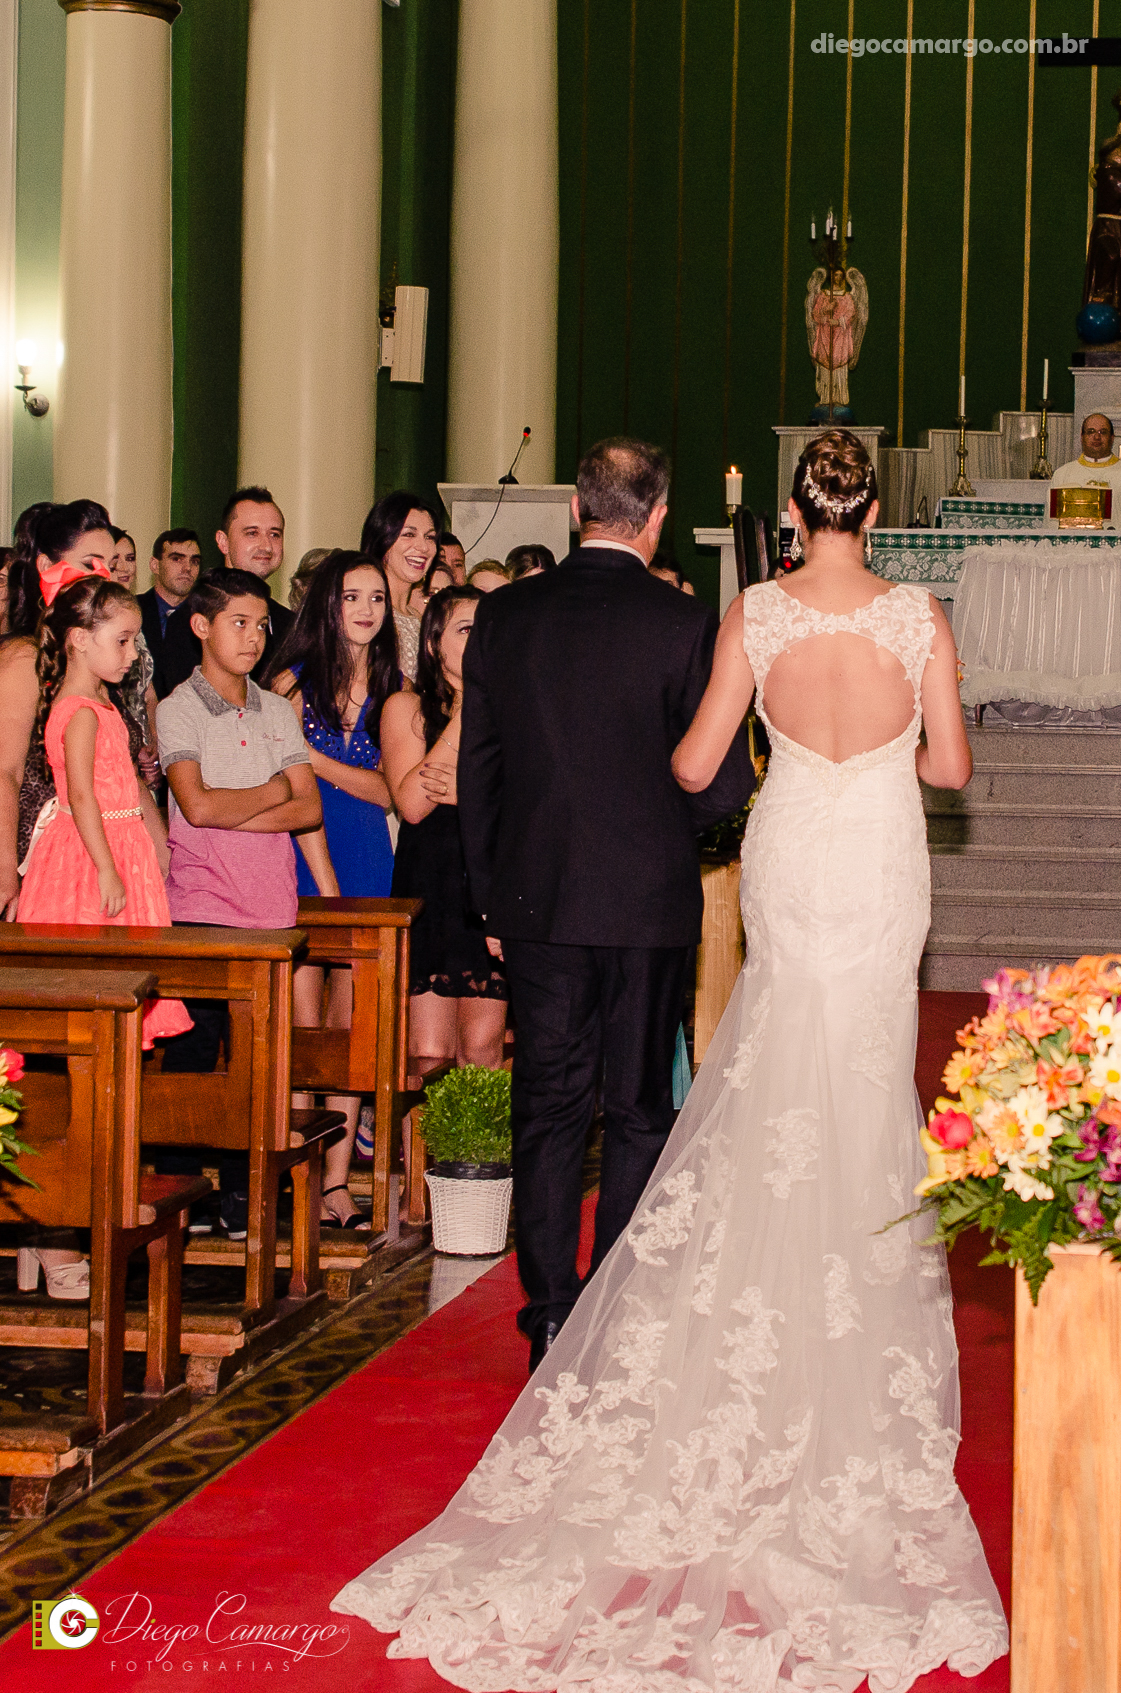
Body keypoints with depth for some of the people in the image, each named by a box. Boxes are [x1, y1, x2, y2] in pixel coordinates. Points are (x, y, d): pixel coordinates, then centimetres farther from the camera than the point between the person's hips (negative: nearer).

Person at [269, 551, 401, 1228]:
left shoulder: (392, 689, 7)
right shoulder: (294, 682, -2)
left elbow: (388, 790, 0)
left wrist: (315, 759, -12)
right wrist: (328, 887, -10)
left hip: (368, 866, 3)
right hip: (303, 861, -3)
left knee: (353, 1021, 3)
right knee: (303, 1025, -4)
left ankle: (337, 1180, 6)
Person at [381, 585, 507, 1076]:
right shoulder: (406, 707, 6)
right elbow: (412, 804, -8)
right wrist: (465, 714, -7)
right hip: (429, 892, -1)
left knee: (483, 1047, -2)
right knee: (428, 1056, -6)